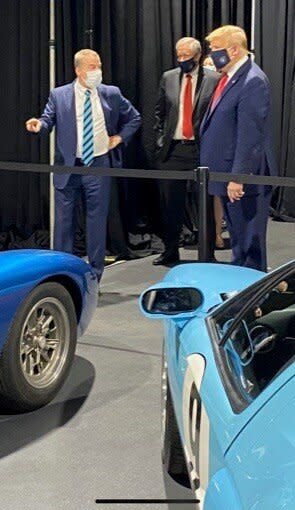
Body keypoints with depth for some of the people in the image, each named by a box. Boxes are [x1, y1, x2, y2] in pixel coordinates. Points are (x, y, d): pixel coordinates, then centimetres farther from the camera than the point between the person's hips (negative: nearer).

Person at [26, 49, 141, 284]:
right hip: (68, 167, 0)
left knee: (97, 220, 4)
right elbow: (48, 120, -4)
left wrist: (119, 137, 4)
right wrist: (39, 125, -25)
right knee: (64, 220, 4)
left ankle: (94, 277, 13)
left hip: (99, 166, 1)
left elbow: (134, 118, 16)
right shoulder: (59, 95, 3)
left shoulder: (112, 94, 5)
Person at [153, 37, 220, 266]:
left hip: (201, 149, -3)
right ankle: (170, 251, 22)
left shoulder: (214, 79, -3)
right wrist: (161, 139, 9)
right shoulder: (168, 78, 9)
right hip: (172, 150, 4)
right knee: (170, 203, 9)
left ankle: (208, 254, 12)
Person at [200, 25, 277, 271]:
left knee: (249, 240, 1)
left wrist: (238, 177, -23)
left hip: (245, 179, -10)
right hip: (230, 176, 10)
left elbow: (249, 135, -23)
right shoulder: (229, 78, 12)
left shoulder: (253, 82, -18)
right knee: (237, 239, 19)